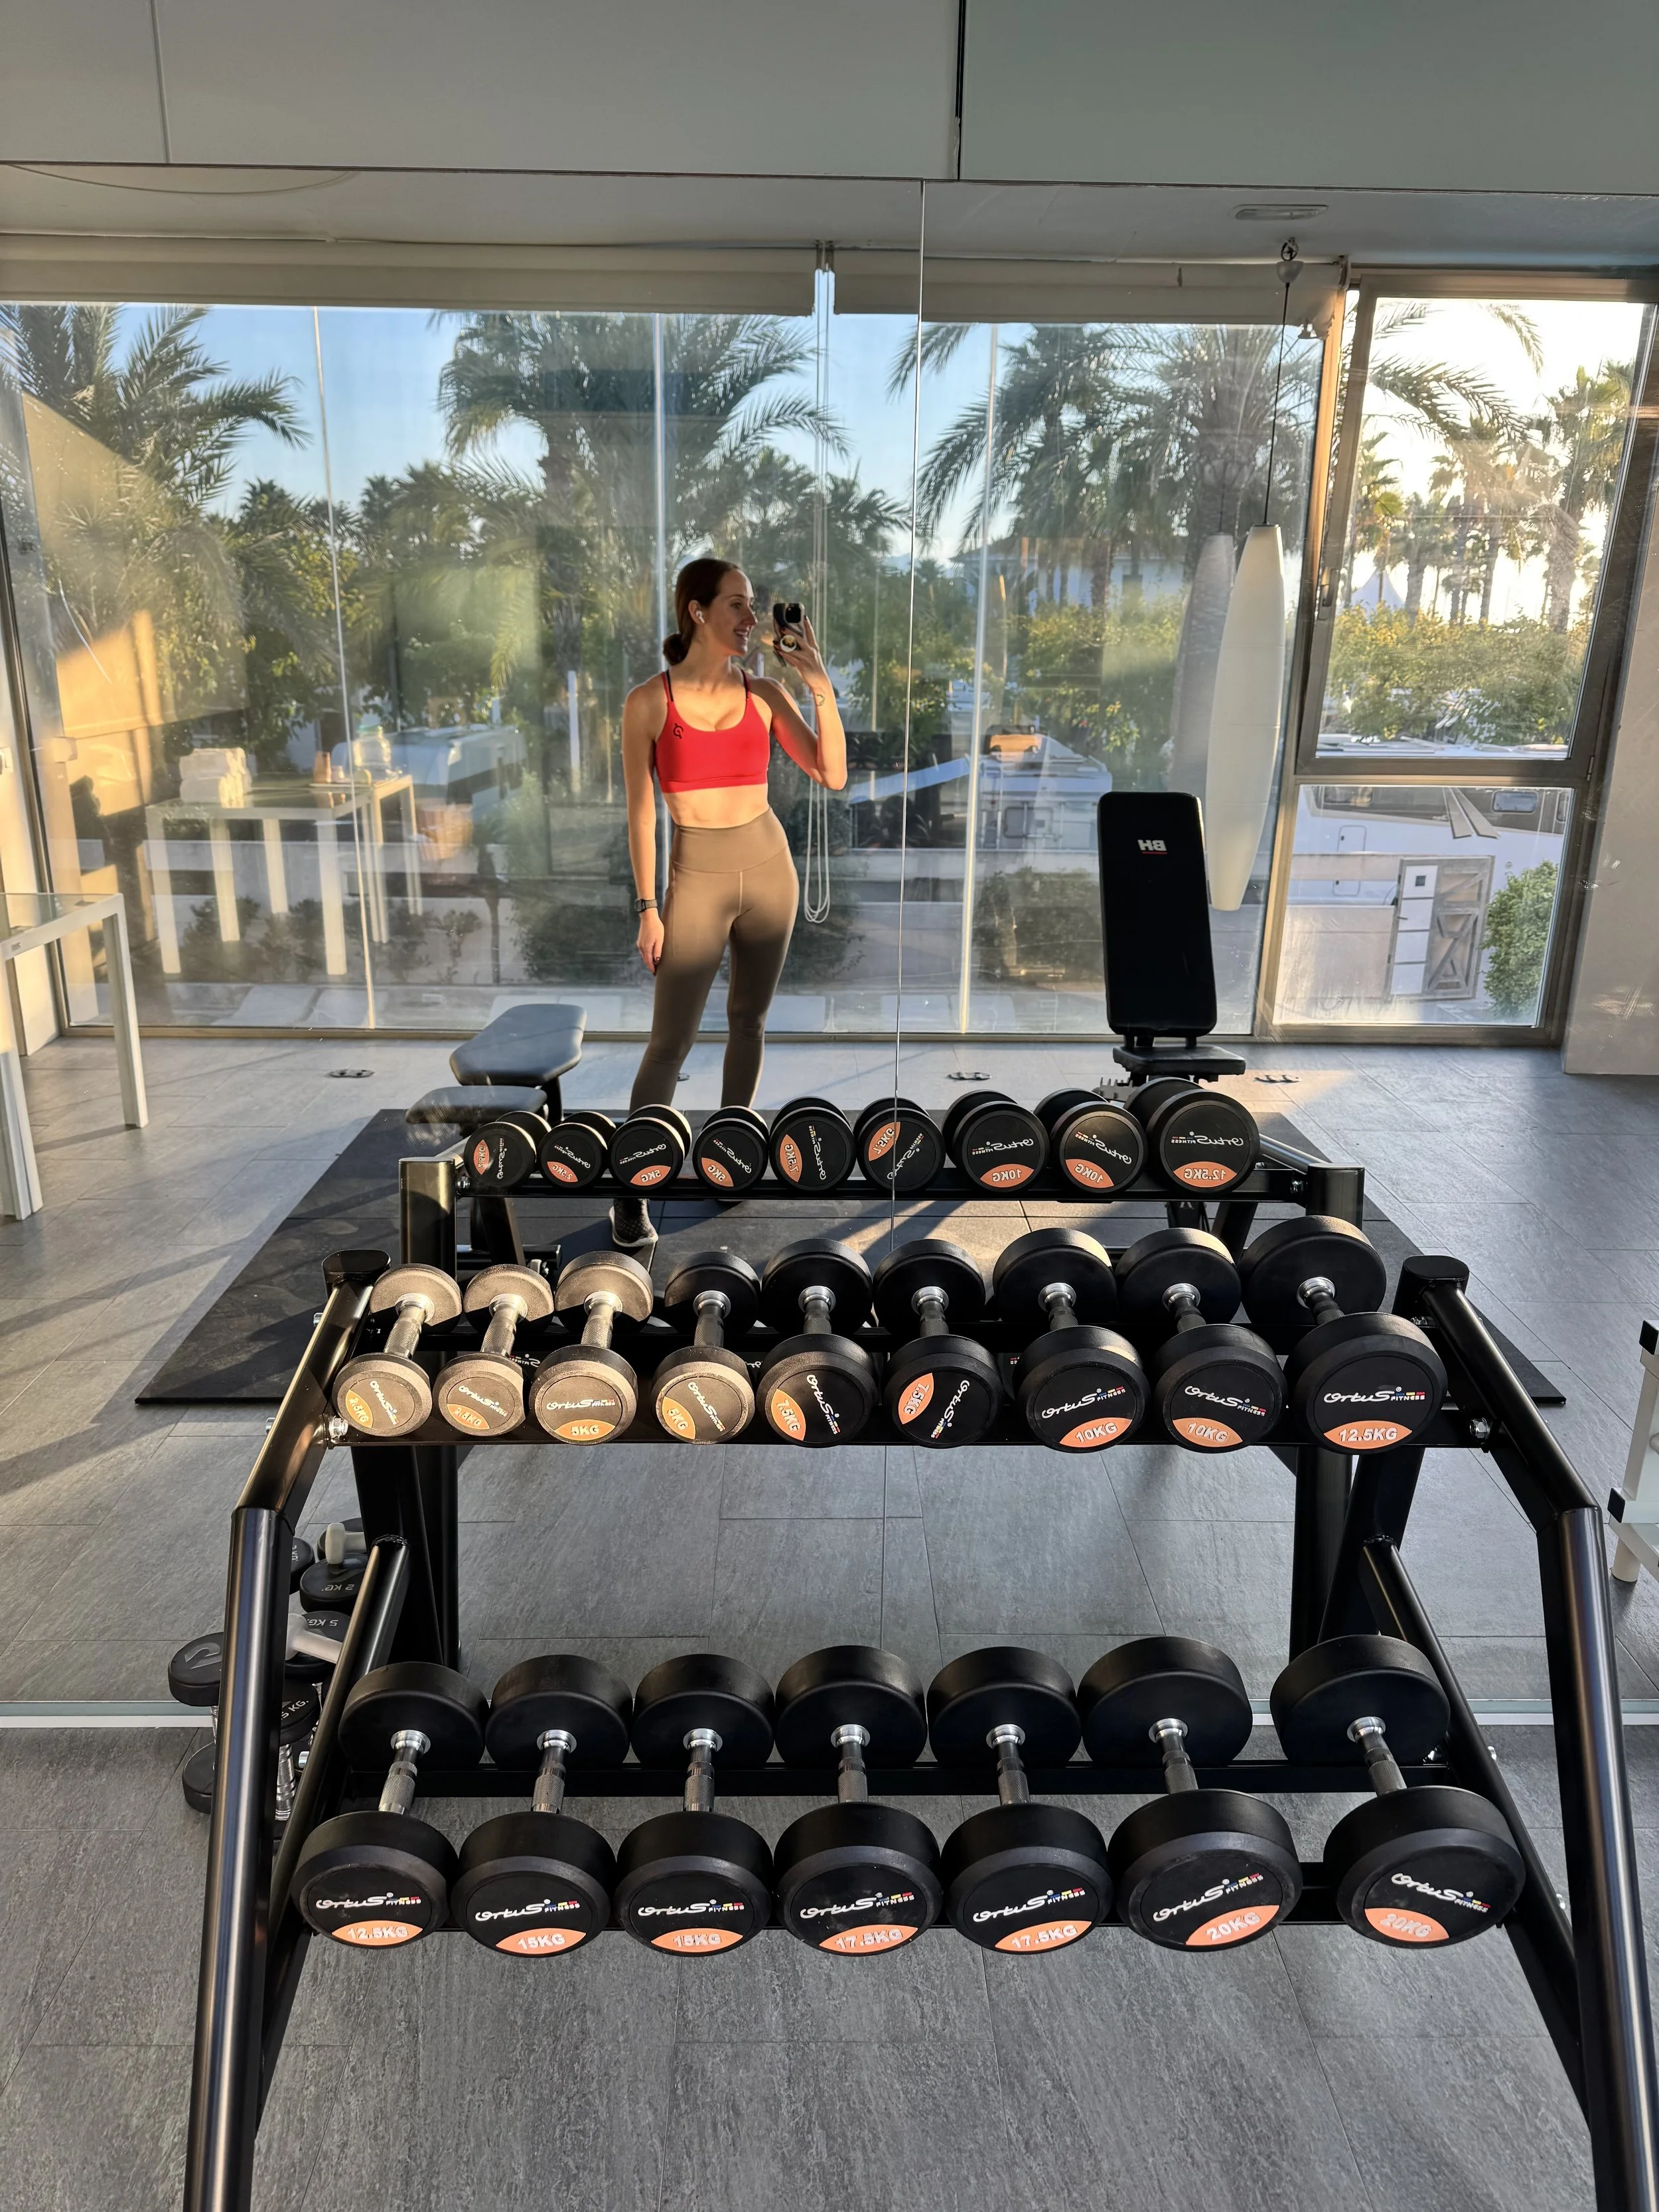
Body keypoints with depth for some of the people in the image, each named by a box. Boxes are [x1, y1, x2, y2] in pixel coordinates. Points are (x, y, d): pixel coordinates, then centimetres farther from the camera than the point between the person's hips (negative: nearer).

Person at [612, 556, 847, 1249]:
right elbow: (641, 811, -5)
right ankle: (631, 1193, 7)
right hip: (697, 876, -4)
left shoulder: (764, 695, 1)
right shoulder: (649, 702, -7)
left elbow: (833, 776, -3)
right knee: (671, 1039, -4)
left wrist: (822, 688, -12)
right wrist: (647, 907, -7)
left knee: (750, 1019, 13)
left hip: (770, 868, 4)